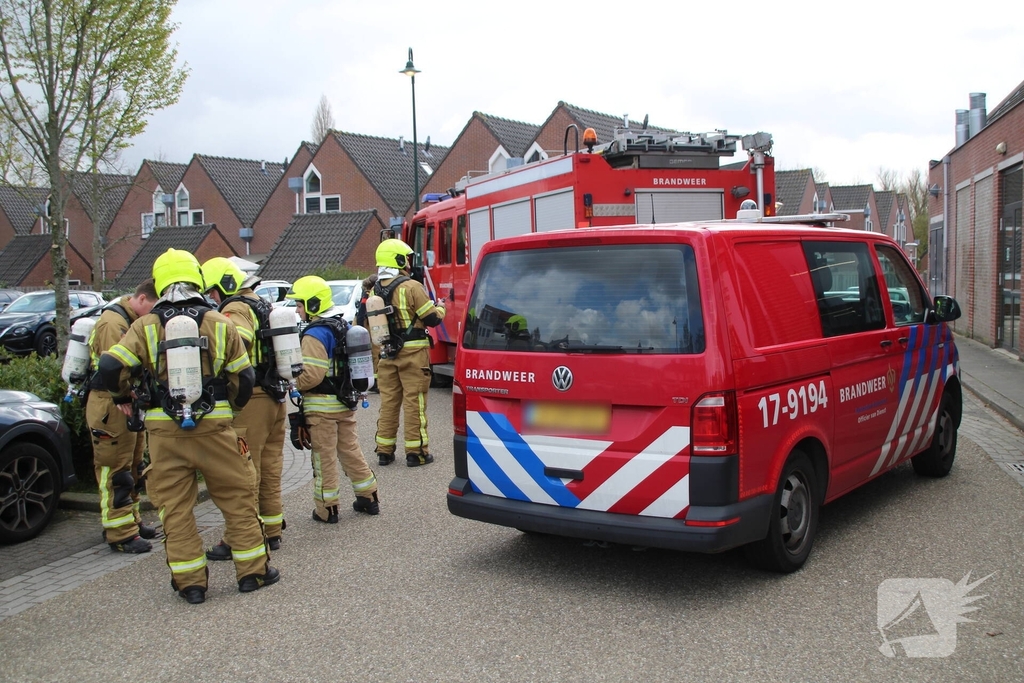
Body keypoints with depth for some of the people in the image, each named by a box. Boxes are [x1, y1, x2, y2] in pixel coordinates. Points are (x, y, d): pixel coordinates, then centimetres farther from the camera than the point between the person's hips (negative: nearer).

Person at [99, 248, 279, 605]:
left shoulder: (146, 327, 0)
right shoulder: (219, 323, 2)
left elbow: (110, 365, -8)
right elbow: (244, 375, 4)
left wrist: (122, 396, 12)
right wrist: (233, 406, 22)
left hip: (164, 429, 0)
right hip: (214, 425, 0)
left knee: (175, 507, 10)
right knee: (237, 498, 11)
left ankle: (190, 582, 14)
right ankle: (253, 571, 18)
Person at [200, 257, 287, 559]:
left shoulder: (236, 309, -11)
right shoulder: (263, 306, 18)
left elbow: (237, 343, -32)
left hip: (251, 400, -9)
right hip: (276, 398, 9)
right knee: (270, 469, 15)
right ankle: (271, 531, 23)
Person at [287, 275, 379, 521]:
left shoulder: (315, 335, -18)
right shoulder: (344, 327, 10)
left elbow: (312, 374, -24)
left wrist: (291, 384, -10)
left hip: (322, 406, -8)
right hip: (345, 403, 8)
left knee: (325, 457, 2)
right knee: (350, 450, 17)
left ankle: (327, 509, 10)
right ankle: (368, 498, 23)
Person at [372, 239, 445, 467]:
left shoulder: (374, 290, 5)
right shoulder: (411, 287, -14)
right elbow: (432, 318, -11)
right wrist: (440, 307, 9)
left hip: (386, 354, 6)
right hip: (412, 354, -6)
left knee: (388, 402, 13)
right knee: (414, 402, 1)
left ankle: (384, 451, 19)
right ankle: (416, 451, 6)